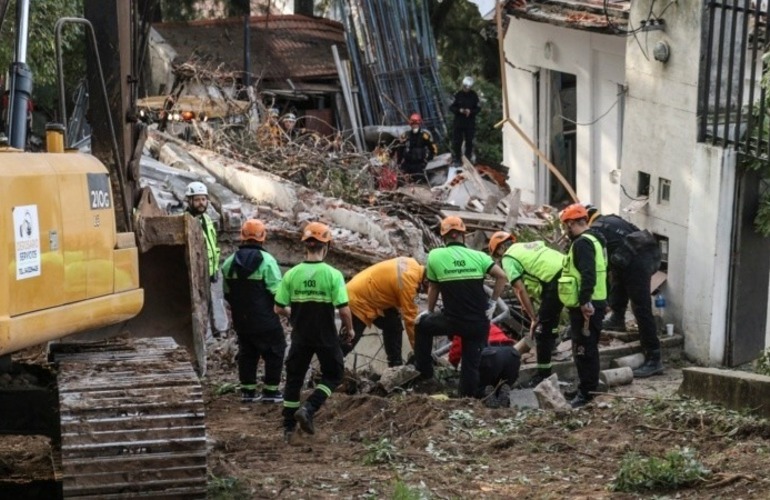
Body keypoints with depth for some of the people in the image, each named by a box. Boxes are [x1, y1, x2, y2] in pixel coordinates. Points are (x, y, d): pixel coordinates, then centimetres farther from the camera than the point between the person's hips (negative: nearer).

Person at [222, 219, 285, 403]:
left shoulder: (230, 262, 3)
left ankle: (247, 391, 18)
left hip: (241, 319, 5)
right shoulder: (266, 260, -16)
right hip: (265, 319, -5)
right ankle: (270, 391, 7)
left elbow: (227, 293, 11)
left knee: (246, 353, 16)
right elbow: (276, 291, -18)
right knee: (274, 352, 7)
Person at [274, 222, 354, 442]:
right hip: (326, 336, -3)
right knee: (333, 375, 17)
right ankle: (308, 409, -4)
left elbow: (279, 308, -3)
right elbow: (343, 309, -17)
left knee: (294, 378, 16)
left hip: (300, 336, 3)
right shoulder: (333, 275, -14)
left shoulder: (292, 274, -6)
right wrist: (349, 328, 2)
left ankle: (288, 427, 19)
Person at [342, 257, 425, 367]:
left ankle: (396, 366, 14)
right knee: (348, 341, -8)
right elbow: (410, 317, -24)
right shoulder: (408, 279, -28)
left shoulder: (413, 266, -1)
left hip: (365, 292, 10)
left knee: (393, 325, 9)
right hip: (357, 300, -10)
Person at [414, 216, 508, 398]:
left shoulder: (435, 255, -1)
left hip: (453, 320, -2)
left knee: (422, 325, 26)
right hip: (479, 322, 2)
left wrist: (430, 312, 23)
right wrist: (492, 302, 5)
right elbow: (502, 276, -4)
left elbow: (433, 288, 8)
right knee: (472, 363, 12)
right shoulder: (478, 256, 2)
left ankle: (424, 369, 31)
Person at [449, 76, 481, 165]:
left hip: (470, 122, 1)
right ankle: (457, 159, 8)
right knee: (457, 141, -1)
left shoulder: (474, 95, -1)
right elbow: (451, 107, -1)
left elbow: (478, 108, 3)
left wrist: (471, 111, -17)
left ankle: (468, 158, 20)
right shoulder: (458, 94, -4)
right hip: (459, 122, -1)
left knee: (469, 141, 8)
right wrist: (459, 110, -19)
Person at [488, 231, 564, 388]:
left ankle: (543, 374, 8)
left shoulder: (508, 259, 7)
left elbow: (521, 290, 0)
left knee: (542, 330, 3)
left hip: (555, 282, -7)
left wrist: (534, 319, 4)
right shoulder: (531, 245, 30)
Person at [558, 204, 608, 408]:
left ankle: (586, 393, -5)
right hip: (592, 304, 11)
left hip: (585, 306, -11)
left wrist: (584, 302, -29)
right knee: (587, 349, 17)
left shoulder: (582, 243, -14)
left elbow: (588, 275, -26)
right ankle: (587, 389, 25)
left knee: (584, 350, -7)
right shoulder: (593, 241, 19)